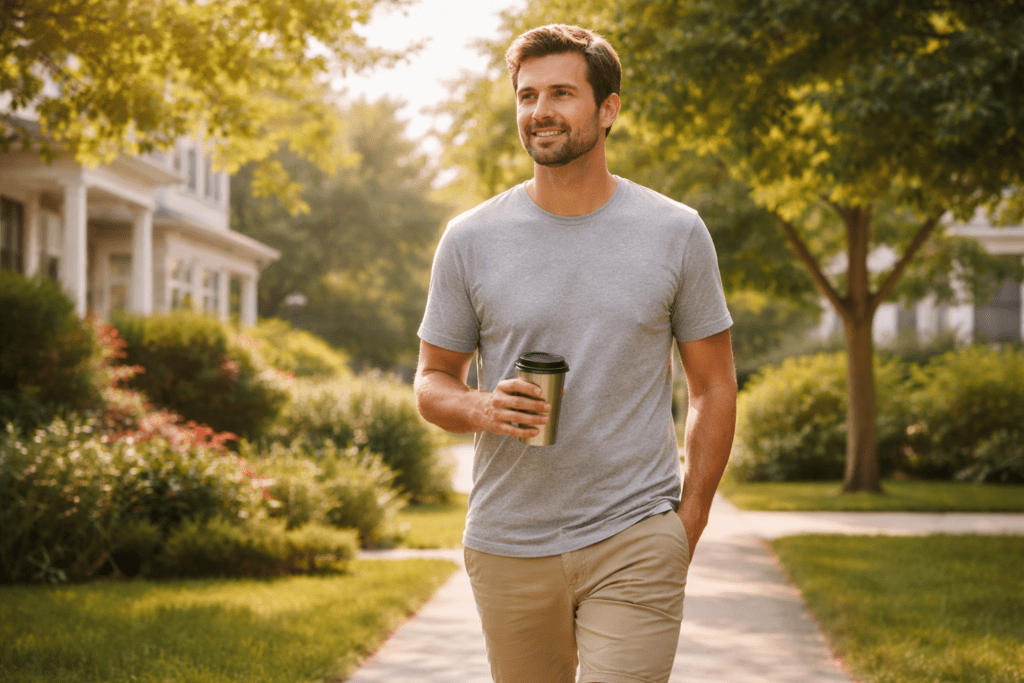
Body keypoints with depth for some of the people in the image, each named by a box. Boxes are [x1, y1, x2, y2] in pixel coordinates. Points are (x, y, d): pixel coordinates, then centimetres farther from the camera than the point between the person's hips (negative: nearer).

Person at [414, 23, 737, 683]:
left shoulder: (676, 233, 1)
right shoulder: (471, 239, 2)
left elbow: (714, 388, 6)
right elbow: (433, 380, 9)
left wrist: (687, 526, -1)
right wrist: (480, 408, -14)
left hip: (634, 541, -1)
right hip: (509, 547, 2)